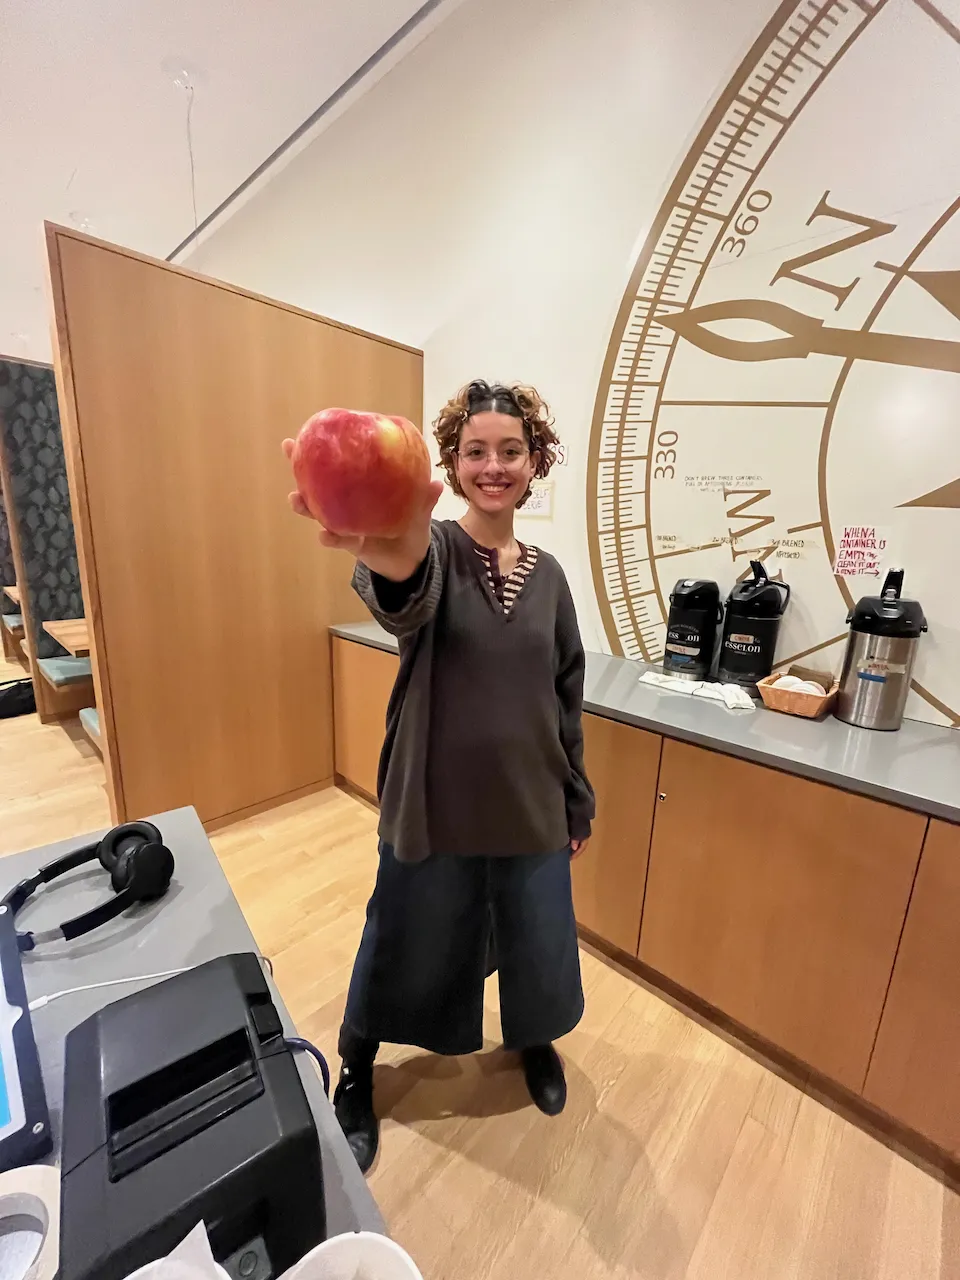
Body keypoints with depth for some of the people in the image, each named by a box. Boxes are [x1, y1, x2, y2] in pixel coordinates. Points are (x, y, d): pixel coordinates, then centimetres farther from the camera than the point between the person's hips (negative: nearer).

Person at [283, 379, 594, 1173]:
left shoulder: (548, 575, 1)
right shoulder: (435, 549, -11)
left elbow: (568, 696, 6)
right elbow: (404, 599, -38)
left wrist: (578, 801, 10)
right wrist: (387, 557, -62)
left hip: (531, 808, 4)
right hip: (434, 806, -3)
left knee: (539, 945, 22)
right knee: (404, 947, 17)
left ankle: (535, 1040, 58)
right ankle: (355, 1074, 50)